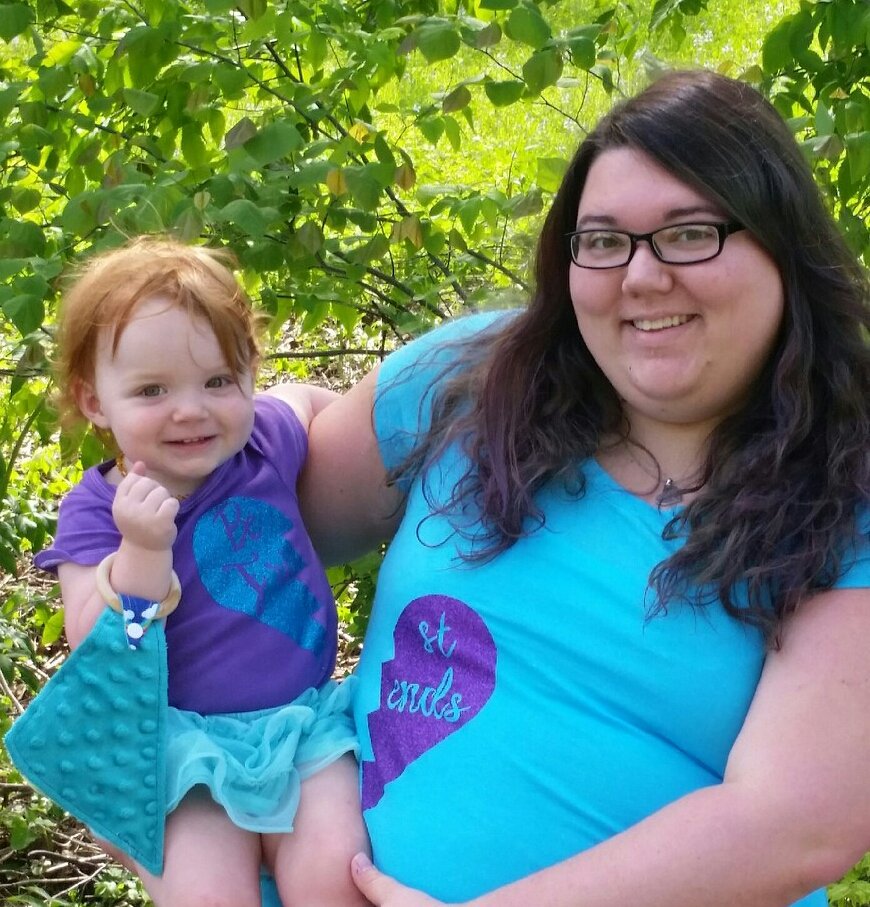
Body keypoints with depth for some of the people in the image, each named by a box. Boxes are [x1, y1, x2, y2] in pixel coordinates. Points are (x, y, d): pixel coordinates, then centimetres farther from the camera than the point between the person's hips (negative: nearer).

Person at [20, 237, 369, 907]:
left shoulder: (267, 438, -1)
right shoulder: (95, 513, -9)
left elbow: (306, 398, 25)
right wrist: (142, 550, -28)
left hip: (307, 718, 2)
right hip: (191, 745, -2)